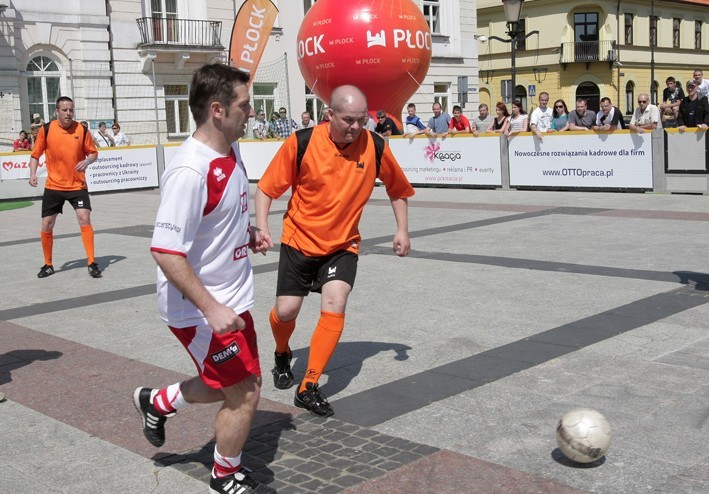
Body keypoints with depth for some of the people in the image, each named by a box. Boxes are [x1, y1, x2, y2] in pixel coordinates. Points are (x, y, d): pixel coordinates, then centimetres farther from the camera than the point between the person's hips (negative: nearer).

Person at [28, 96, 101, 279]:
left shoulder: (81, 130, -3)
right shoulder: (46, 130, -4)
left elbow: (93, 152, 6)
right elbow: (35, 154, 6)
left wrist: (87, 161, -15)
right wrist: (32, 174, -8)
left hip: (77, 185, -1)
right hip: (53, 186, 1)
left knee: (84, 219, -16)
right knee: (47, 225, 4)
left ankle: (92, 263, -8)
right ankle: (48, 264, 23)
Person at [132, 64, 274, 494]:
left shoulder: (231, 151, 3)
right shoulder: (190, 171, -27)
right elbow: (166, 253, -28)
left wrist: (247, 232, 4)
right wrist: (211, 309, -30)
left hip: (231, 300, 9)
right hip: (202, 310, -9)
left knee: (232, 385, 23)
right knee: (244, 396, 3)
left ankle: (157, 402, 44)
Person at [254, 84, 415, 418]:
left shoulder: (375, 146, -11)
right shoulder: (302, 142, -16)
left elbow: (398, 189, 7)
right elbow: (268, 187, -8)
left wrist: (402, 230, 2)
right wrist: (262, 225, -21)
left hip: (343, 246, 1)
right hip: (299, 240, 0)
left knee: (334, 306, -18)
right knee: (286, 310, 0)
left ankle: (309, 387, -5)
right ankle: (282, 356, 37)